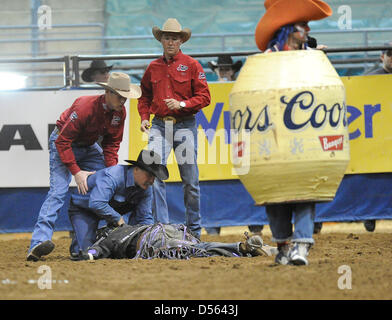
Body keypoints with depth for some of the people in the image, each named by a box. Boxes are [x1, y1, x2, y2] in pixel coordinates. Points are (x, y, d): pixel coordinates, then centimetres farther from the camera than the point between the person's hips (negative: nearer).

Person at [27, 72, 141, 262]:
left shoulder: (120, 112, -10)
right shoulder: (85, 107, -32)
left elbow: (112, 143, 2)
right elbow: (63, 141, -29)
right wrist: (76, 171, -33)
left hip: (90, 147, 8)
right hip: (63, 144, -8)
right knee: (58, 190, -22)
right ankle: (38, 243, -35)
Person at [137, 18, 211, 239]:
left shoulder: (192, 65, 2)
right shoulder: (153, 67, 12)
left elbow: (204, 97, -1)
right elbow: (145, 95, 22)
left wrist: (182, 104, -15)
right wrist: (144, 117, 7)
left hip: (184, 125, -2)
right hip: (159, 125, 2)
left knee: (190, 180, 3)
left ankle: (194, 229, 14)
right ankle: (162, 224, -12)